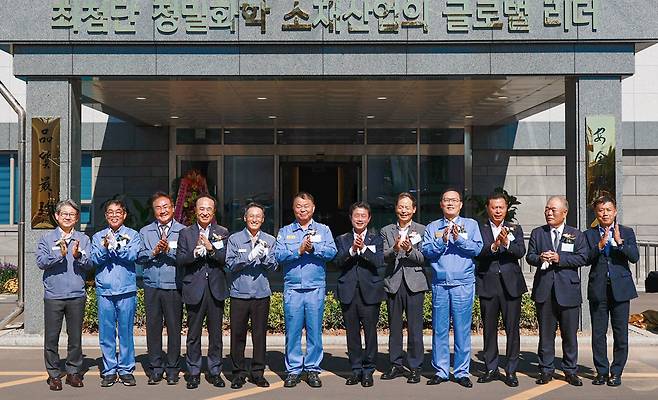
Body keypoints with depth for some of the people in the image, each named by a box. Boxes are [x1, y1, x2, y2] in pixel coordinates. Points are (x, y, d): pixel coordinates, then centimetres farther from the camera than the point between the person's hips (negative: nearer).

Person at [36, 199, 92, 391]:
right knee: (51, 337, 3)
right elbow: (40, 262, -7)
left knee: (75, 336, 8)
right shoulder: (47, 239, 5)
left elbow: (89, 264, -1)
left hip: (77, 295, 1)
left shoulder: (83, 239, 8)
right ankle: (54, 374, 16)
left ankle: (74, 372, 20)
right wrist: (59, 254, -20)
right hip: (53, 295, -1)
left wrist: (78, 256, -19)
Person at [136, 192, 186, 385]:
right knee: (153, 326, 4)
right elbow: (139, 257, 6)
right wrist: (154, 251, -11)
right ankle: (155, 368, 15)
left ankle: (172, 369, 13)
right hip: (152, 286, 2)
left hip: (174, 286, -2)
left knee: (174, 327, 1)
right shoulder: (145, 232, 13)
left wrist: (169, 250, -16)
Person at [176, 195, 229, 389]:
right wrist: (195, 251, -19)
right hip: (194, 290, 0)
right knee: (193, 335, 6)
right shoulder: (186, 233, 5)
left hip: (216, 289, 1)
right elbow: (179, 260, -3)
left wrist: (211, 248, -19)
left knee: (216, 333, 8)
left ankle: (215, 372, 20)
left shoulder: (222, 233, 6)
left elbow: (227, 258, -5)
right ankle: (193, 373, 17)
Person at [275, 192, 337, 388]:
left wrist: (313, 248, -16)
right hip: (292, 288, 0)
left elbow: (331, 252, -3)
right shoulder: (285, 232, 12)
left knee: (314, 330, 2)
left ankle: (313, 369, 12)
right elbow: (278, 255, -2)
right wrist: (299, 250, -13)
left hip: (316, 287, 0)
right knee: (292, 330, 1)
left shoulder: (323, 230, 11)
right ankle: (293, 370, 11)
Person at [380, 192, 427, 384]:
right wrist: (395, 249, -20)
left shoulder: (422, 230, 4)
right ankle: (396, 365, 21)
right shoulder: (386, 231, 10)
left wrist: (410, 249, -20)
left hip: (414, 283, -2)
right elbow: (384, 257, -1)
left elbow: (424, 259, -3)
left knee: (415, 328, -1)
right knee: (394, 327, 10)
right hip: (393, 283, 3)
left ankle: (415, 368, 9)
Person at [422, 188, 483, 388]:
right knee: (439, 329, 4)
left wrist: (459, 239, -14)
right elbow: (426, 251, 1)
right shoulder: (432, 227, 13)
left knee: (462, 330, 0)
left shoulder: (471, 224, 10)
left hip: (463, 284, -1)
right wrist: (442, 241, -13)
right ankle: (440, 371, 13)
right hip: (439, 285, 1)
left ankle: (461, 372, 9)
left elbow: (477, 248, -2)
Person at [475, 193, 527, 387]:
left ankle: (511, 371, 11)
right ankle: (491, 369, 20)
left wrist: (507, 243, -25)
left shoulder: (515, 229, 9)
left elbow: (521, 252, -7)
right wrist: (494, 246, -27)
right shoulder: (479, 230, 5)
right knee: (489, 329, 9)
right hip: (488, 285, 0)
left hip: (511, 285, 0)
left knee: (512, 329, 1)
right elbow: (478, 254, -10)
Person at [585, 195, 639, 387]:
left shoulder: (626, 232, 6)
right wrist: (600, 245, -19)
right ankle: (602, 371, 17)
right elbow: (586, 260, -5)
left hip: (620, 288, 0)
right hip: (598, 289, 1)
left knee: (621, 333, 3)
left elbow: (634, 257, -7)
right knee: (598, 333, 5)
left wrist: (619, 241, -20)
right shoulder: (589, 234, 7)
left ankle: (616, 372, 14)